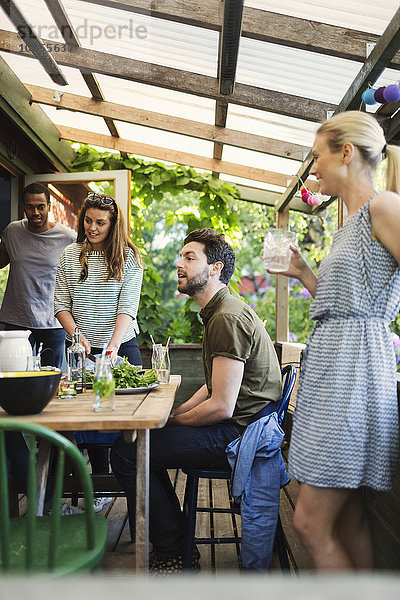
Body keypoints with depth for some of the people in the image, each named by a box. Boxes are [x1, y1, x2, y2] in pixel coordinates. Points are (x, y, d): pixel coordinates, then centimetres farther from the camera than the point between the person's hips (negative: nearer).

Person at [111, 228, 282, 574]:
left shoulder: (228, 318, -19)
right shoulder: (220, 312, 16)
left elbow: (221, 406, -22)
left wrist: (170, 421, -7)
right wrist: (173, 414, 10)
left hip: (238, 433, -11)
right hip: (238, 427, 11)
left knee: (126, 452, -14)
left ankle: (174, 555, 1)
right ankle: (176, 538, 19)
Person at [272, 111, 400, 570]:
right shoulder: (352, 224, 21)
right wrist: (304, 274, 18)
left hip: (354, 368, -9)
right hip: (329, 367, 9)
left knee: (311, 523, -5)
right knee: (347, 521, 13)